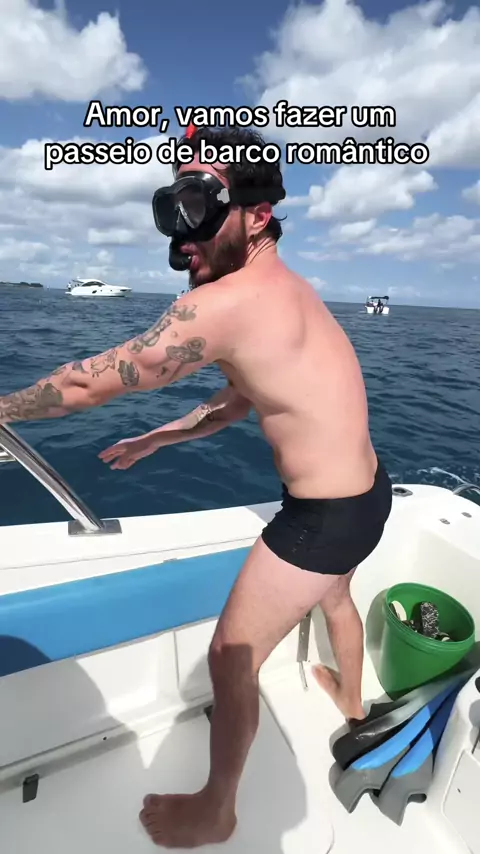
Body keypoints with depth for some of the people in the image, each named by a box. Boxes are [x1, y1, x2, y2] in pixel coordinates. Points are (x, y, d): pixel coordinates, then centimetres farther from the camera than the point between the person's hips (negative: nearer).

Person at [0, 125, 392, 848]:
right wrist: (157, 439, 16)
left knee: (231, 660, 10)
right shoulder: (284, 289, 5)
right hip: (366, 493, 10)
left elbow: (89, 383, -18)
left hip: (324, 516, -10)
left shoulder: (226, 301, -26)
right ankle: (352, 699, 66)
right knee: (335, 594, 35)